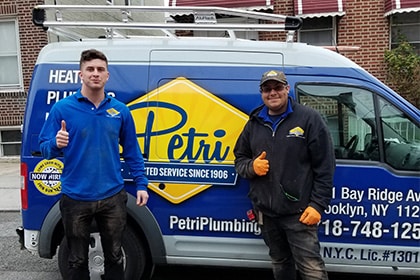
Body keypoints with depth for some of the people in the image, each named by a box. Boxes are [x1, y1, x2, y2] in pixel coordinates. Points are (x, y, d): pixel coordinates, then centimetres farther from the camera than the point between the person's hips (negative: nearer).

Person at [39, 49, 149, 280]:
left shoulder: (120, 110, 1)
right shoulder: (62, 108, -5)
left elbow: (132, 151, 7)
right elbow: (45, 149, -3)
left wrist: (141, 184, 2)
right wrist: (56, 144, -25)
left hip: (112, 198, 2)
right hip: (75, 199, -1)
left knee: (114, 257, 16)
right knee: (77, 260, 16)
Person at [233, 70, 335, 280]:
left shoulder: (309, 119, -5)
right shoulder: (254, 123, 9)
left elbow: (325, 167, -7)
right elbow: (239, 159, 16)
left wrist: (317, 205, -13)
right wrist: (251, 167, -8)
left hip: (299, 212, -5)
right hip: (266, 212, 5)